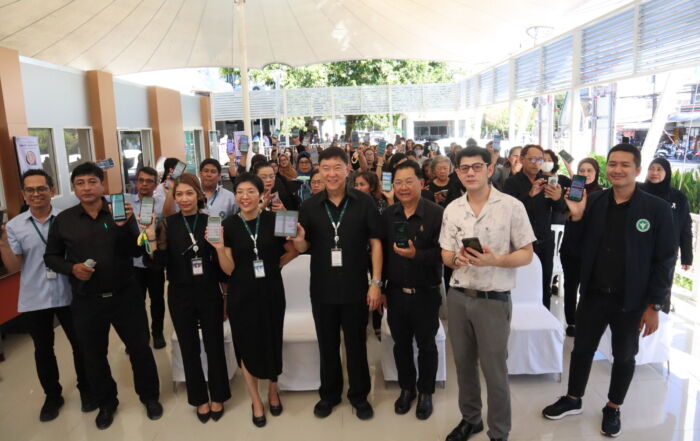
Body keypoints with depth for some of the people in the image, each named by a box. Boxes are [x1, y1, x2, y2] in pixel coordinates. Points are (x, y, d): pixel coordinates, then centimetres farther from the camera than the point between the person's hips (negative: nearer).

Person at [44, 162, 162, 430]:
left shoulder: (121, 213, -5)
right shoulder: (63, 220, -1)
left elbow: (137, 251, -11)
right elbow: (51, 256, 7)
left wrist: (125, 225, -27)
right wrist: (71, 268, -12)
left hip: (126, 295, -1)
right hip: (86, 301, 2)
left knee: (139, 348, 10)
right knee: (93, 355, 17)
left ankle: (150, 396, 33)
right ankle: (106, 403, 39)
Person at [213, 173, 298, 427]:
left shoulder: (274, 220, -6)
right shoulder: (228, 225, -5)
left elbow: (293, 251, 7)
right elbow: (229, 270, -5)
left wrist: (275, 266, -4)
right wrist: (219, 248, -20)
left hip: (271, 292, 0)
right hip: (242, 295, 0)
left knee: (272, 342, 12)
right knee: (247, 346, 10)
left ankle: (273, 390, 40)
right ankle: (256, 401, 30)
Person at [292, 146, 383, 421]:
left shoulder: (364, 202, -8)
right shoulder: (309, 206, -2)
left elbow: (375, 243, -5)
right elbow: (303, 248, 4)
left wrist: (376, 282, -10)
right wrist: (298, 241, -20)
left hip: (355, 288, -2)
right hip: (322, 290, 2)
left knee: (356, 344, 14)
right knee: (327, 345, 18)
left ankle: (359, 395, 35)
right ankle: (329, 394, 38)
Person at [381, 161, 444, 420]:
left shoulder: (436, 214, -14)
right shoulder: (387, 215, 3)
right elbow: (381, 252, 7)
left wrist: (416, 255, -30)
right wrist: (379, 286, 7)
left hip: (426, 293, -4)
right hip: (396, 292, 4)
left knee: (426, 345, 13)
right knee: (401, 344, 17)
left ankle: (425, 392, 33)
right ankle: (406, 388, 37)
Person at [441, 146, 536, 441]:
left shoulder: (512, 206, -8)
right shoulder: (452, 209, 4)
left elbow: (526, 254, -6)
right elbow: (446, 255, 8)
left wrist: (494, 260, -24)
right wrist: (456, 259, -15)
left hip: (494, 300, -4)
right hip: (458, 296, 4)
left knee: (494, 370, 6)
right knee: (464, 363, 17)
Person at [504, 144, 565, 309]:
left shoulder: (546, 181, 9)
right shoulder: (512, 182, -5)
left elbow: (560, 210, 3)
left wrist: (557, 198, -20)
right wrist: (530, 194, -34)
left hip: (546, 241, 4)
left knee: (545, 286, 10)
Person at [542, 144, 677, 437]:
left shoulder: (657, 209, -10)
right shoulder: (593, 202, -2)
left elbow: (665, 260, -8)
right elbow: (579, 248, 2)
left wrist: (654, 306, -10)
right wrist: (576, 217, -14)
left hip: (631, 300, -2)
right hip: (593, 295, 2)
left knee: (624, 357, 16)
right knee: (582, 349, 15)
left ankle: (613, 409, 37)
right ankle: (573, 400, 36)